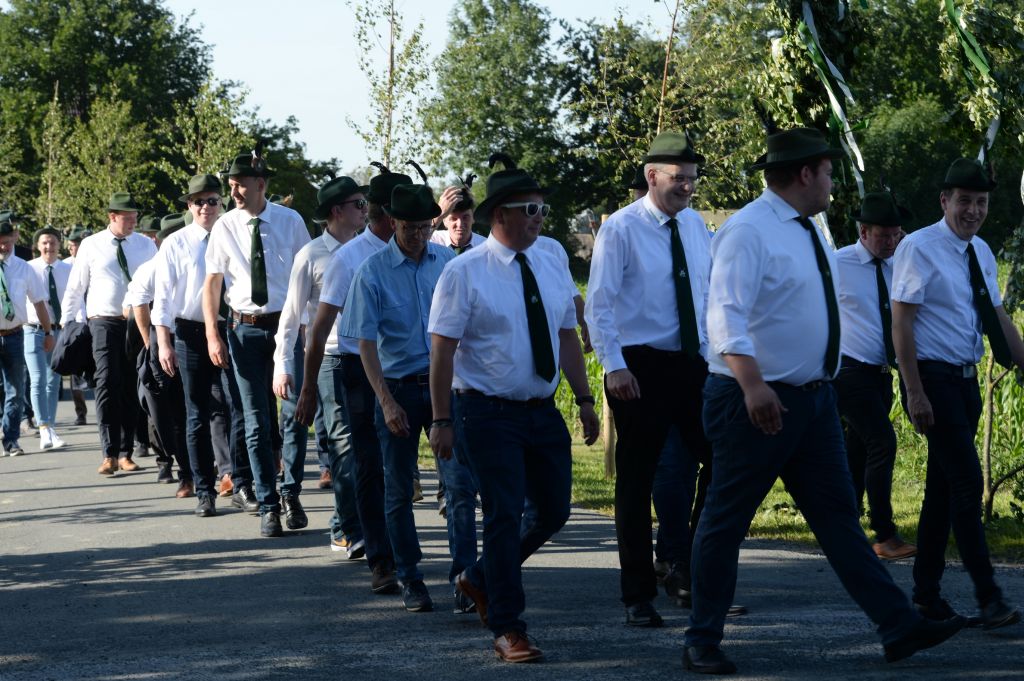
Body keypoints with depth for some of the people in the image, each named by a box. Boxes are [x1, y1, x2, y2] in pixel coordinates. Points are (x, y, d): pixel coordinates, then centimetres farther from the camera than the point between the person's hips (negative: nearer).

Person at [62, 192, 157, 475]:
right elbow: (75, 288, 6)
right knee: (107, 385, -11)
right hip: (104, 323, -2)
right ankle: (110, 454, -11)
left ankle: (125, 454, 13)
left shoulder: (146, 245, 6)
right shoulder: (91, 246, 2)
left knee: (131, 389, 5)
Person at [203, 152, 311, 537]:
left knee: (293, 413, -3)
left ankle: (290, 493, 14)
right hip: (246, 328, 1)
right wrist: (213, 335, -7)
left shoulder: (290, 222, -3)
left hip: (287, 325, -1)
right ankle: (268, 506, 11)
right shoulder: (225, 227, -2)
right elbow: (213, 282, 1)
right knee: (256, 422, 4)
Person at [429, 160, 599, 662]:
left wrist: (584, 399, 9)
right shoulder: (465, 272, -10)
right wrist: (442, 421, -15)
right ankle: (507, 630, 5)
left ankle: (481, 579, 33)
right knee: (505, 517, -5)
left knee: (553, 512, 11)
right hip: (488, 414, -6)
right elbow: (442, 349, -11)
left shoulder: (550, 267, 8)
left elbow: (567, 336, 13)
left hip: (543, 411, 6)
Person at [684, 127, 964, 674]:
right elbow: (726, 313, -26)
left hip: (812, 398, 9)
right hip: (759, 402, -9)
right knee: (725, 521, 2)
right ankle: (702, 642, 11)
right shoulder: (749, 231, -16)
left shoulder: (807, 233, 13)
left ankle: (898, 628, 7)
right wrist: (752, 385, -37)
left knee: (837, 515, 8)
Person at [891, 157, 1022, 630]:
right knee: (967, 484, -12)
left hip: (966, 379, 7)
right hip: (933, 378, -7)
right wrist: (915, 393, -18)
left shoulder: (981, 253, 11)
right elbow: (901, 324, -13)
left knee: (943, 486, 11)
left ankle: (927, 594, 17)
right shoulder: (919, 248, -11)